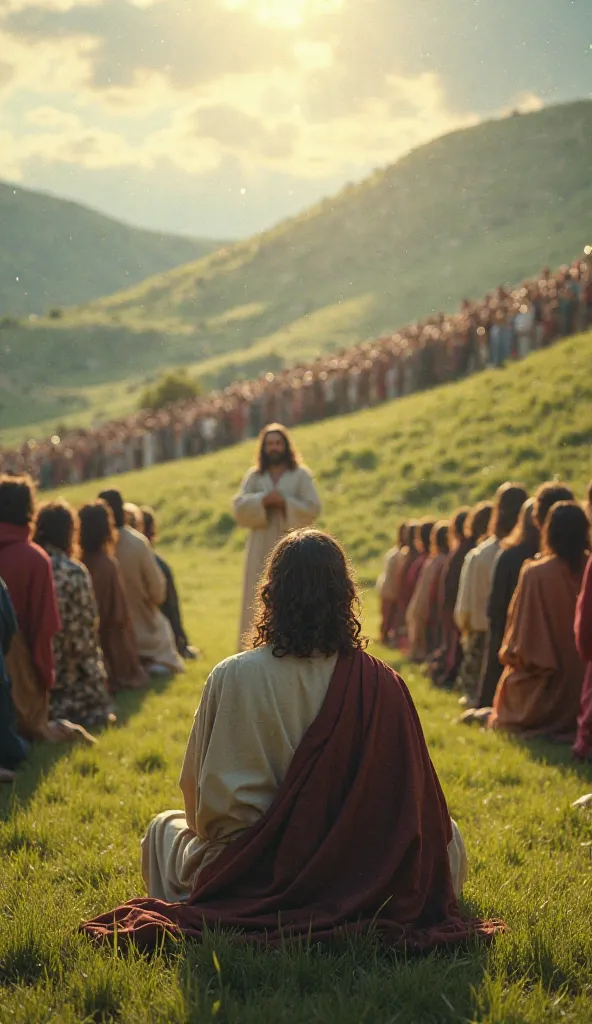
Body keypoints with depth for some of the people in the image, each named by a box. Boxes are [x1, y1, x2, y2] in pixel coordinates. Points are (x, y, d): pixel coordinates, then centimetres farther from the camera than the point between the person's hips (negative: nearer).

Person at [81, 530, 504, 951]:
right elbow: (414, 798, -3)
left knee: (165, 827, 30)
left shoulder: (232, 678, -14)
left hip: (249, 881, 0)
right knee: (449, 836, 28)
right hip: (360, 876, 0)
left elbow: (205, 800, -5)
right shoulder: (382, 685, -13)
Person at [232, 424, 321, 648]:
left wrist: (284, 502, -13)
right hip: (261, 549, 2)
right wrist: (262, 501, -15)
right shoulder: (254, 477, 12)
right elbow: (239, 507, 1)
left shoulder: (301, 475, 4)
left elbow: (313, 509, -3)